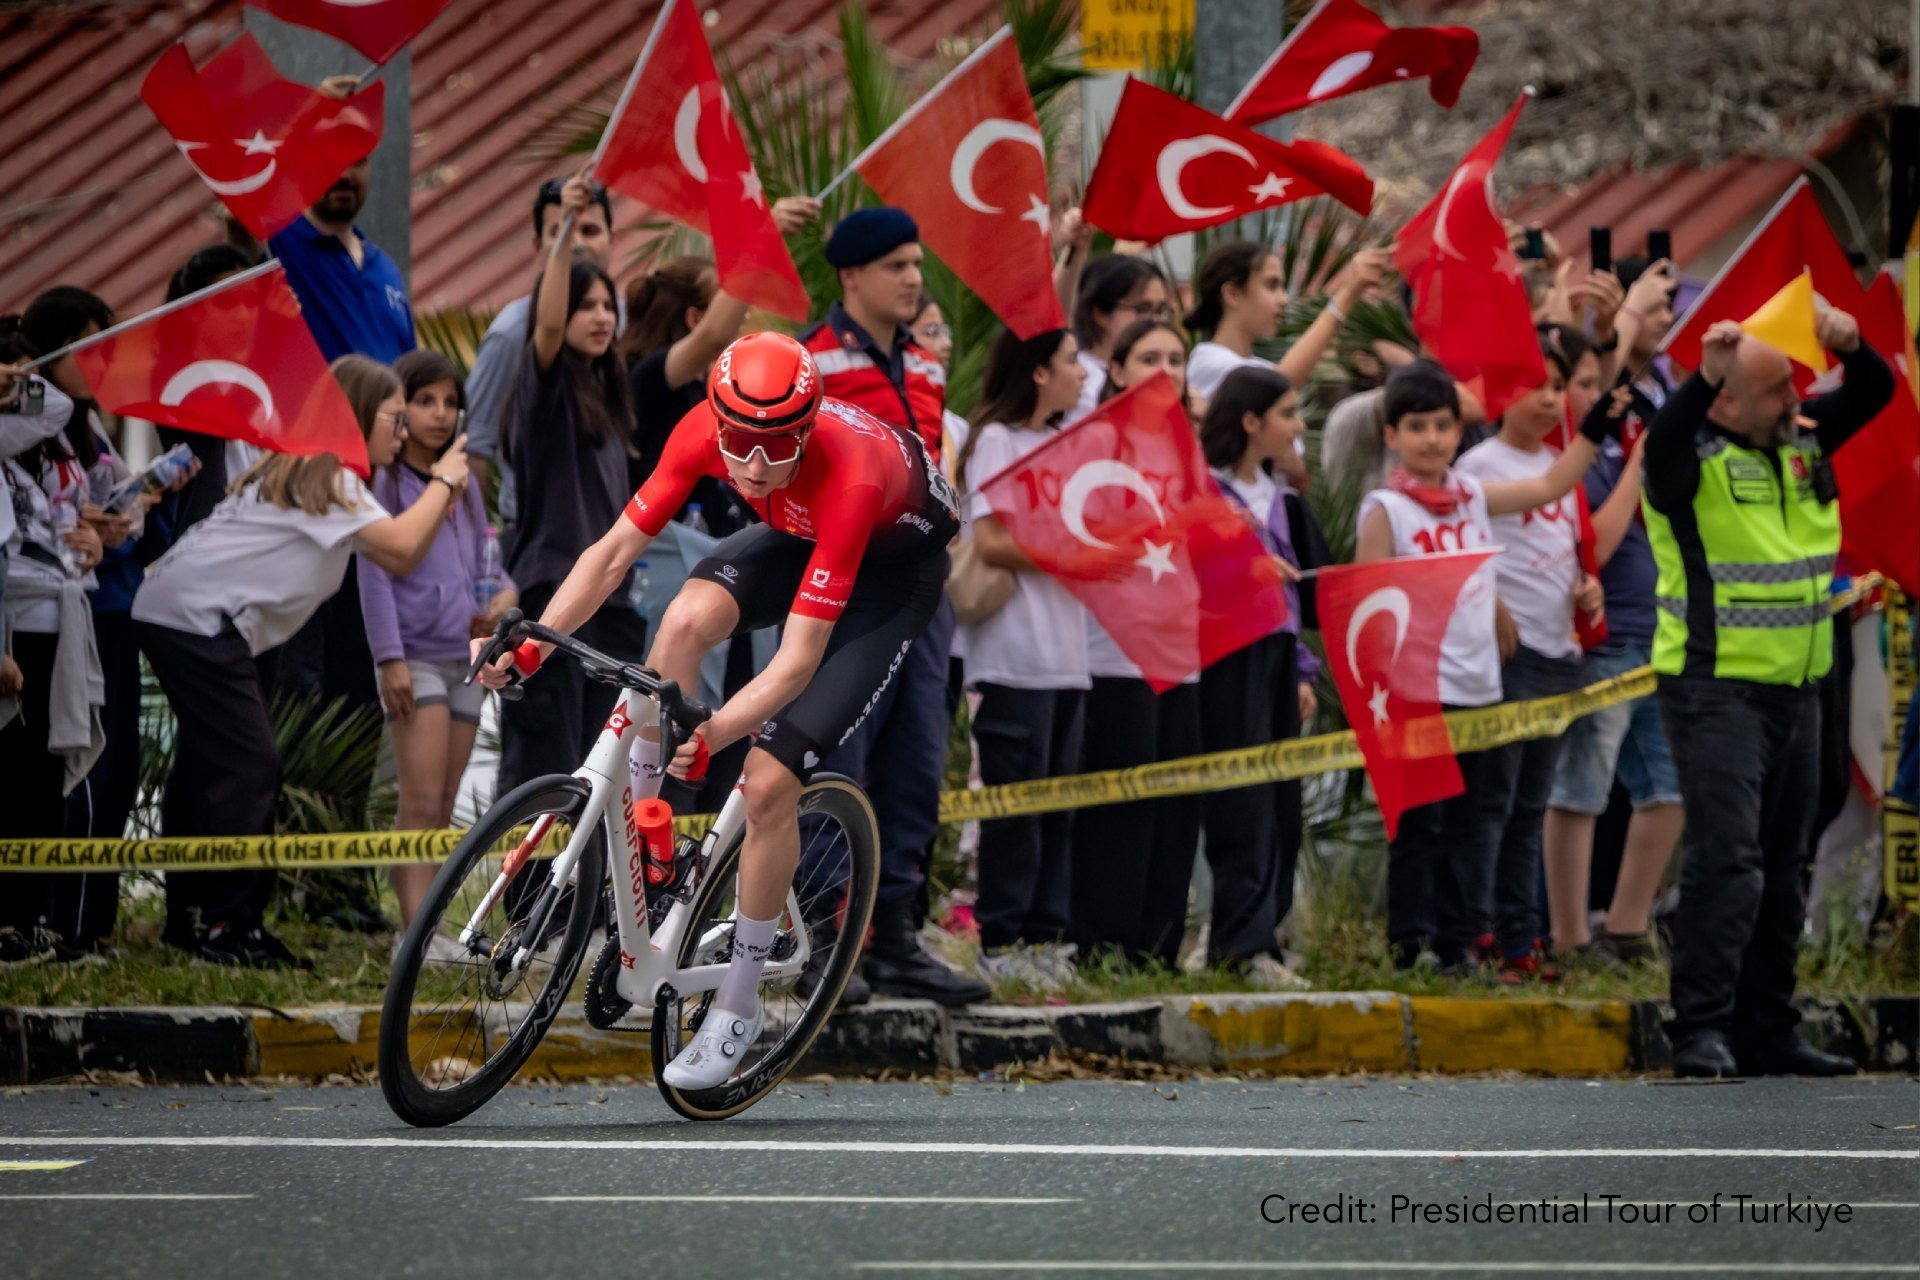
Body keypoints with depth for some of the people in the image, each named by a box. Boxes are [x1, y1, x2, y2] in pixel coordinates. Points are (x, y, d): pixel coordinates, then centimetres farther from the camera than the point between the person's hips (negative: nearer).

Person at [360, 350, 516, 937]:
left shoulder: (463, 485, 16)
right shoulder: (384, 482, -3)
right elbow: (374, 574, -8)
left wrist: (505, 593, -2)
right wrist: (390, 657, -16)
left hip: (467, 657, 7)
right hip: (416, 656, -7)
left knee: (443, 808, 6)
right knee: (422, 802, -15)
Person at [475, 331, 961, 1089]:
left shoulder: (847, 478, -41)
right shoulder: (706, 431, -27)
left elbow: (798, 662, -40)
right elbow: (615, 551, -18)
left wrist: (711, 735, -51)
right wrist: (530, 646, -29)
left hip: (895, 563, -5)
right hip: (800, 536, 5)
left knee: (768, 783, -13)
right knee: (687, 617, -29)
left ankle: (738, 1006, 2)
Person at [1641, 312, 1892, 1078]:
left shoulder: (1801, 441, 10)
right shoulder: (1692, 455, -10)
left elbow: (1875, 394, 11)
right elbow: (1664, 443, -31)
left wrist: (1849, 346, -10)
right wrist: (1705, 377, -45)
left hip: (1794, 690, 7)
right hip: (1714, 689, -7)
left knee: (1783, 870, 10)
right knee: (1726, 858, -15)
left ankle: (1768, 1035, 16)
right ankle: (1701, 1031, -14)